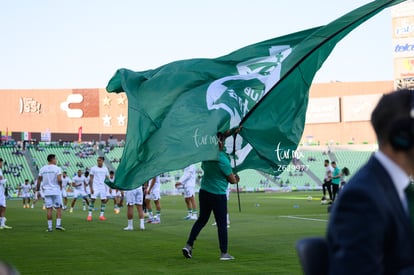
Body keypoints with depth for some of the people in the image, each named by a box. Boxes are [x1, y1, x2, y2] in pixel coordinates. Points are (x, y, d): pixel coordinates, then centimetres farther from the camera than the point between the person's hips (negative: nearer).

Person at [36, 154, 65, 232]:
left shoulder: (42, 169, 5)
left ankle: (49, 227, 4)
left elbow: (39, 180, 8)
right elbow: (59, 180, -18)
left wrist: (38, 189, 20)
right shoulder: (57, 168, -8)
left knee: (49, 209, 5)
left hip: (47, 191, 3)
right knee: (58, 208, 6)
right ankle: (58, 224, -2)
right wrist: (60, 186, 1)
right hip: (56, 191, -3)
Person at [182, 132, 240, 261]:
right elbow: (232, 179, -11)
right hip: (218, 195, -6)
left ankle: (189, 245, 10)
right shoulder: (222, 159, -19)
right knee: (221, 223, 3)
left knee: (201, 219, 17)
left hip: (204, 191, 6)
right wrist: (236, 179, 14)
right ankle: (224, 253, 9)